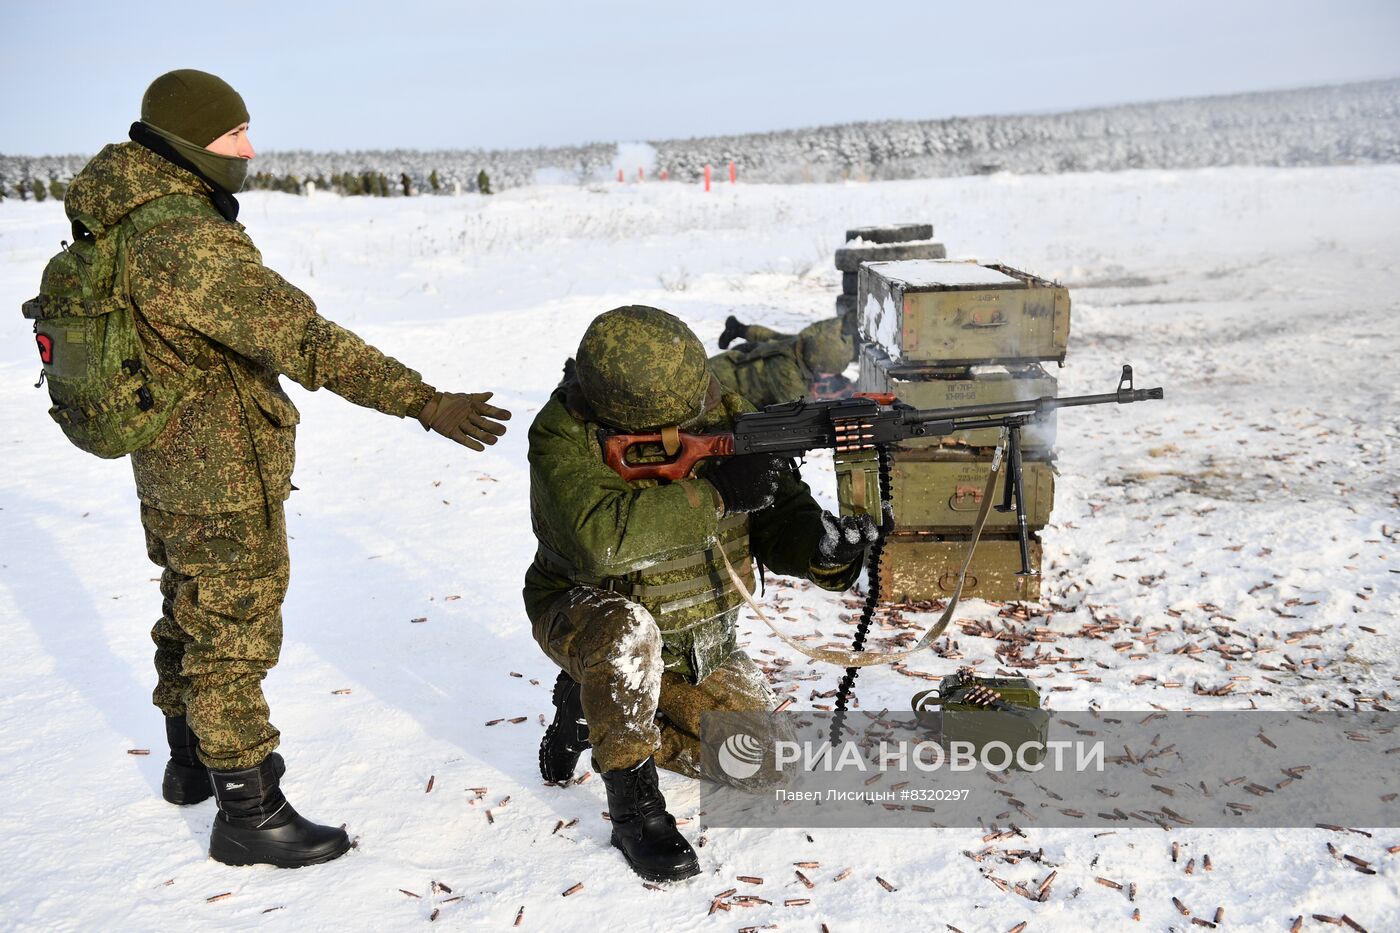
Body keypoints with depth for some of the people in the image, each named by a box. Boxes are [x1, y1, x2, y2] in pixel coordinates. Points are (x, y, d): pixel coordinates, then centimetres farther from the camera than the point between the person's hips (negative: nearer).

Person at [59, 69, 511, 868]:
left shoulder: (134, 226, 5)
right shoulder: (187, 241, -27)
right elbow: (305, 339, -34)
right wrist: (424, 403, -37)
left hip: (171, 470, 10)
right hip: (223, 481, -10)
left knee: (192, 616, 23)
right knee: (233, 636, 1)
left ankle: (192, 765, 42)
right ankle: (250, 815, 14)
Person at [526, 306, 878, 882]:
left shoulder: (726, 417, -14)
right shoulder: (564, 435, -25)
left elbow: (779, 523, -12)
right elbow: (595, 539, -40)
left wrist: (825, 545, -36)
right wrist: (714, 493, -40)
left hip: (702, 642, 5)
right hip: (588, 618, -4)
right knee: (627, 629, -39)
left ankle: (594, 708, 14)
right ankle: (632, 803, -19)